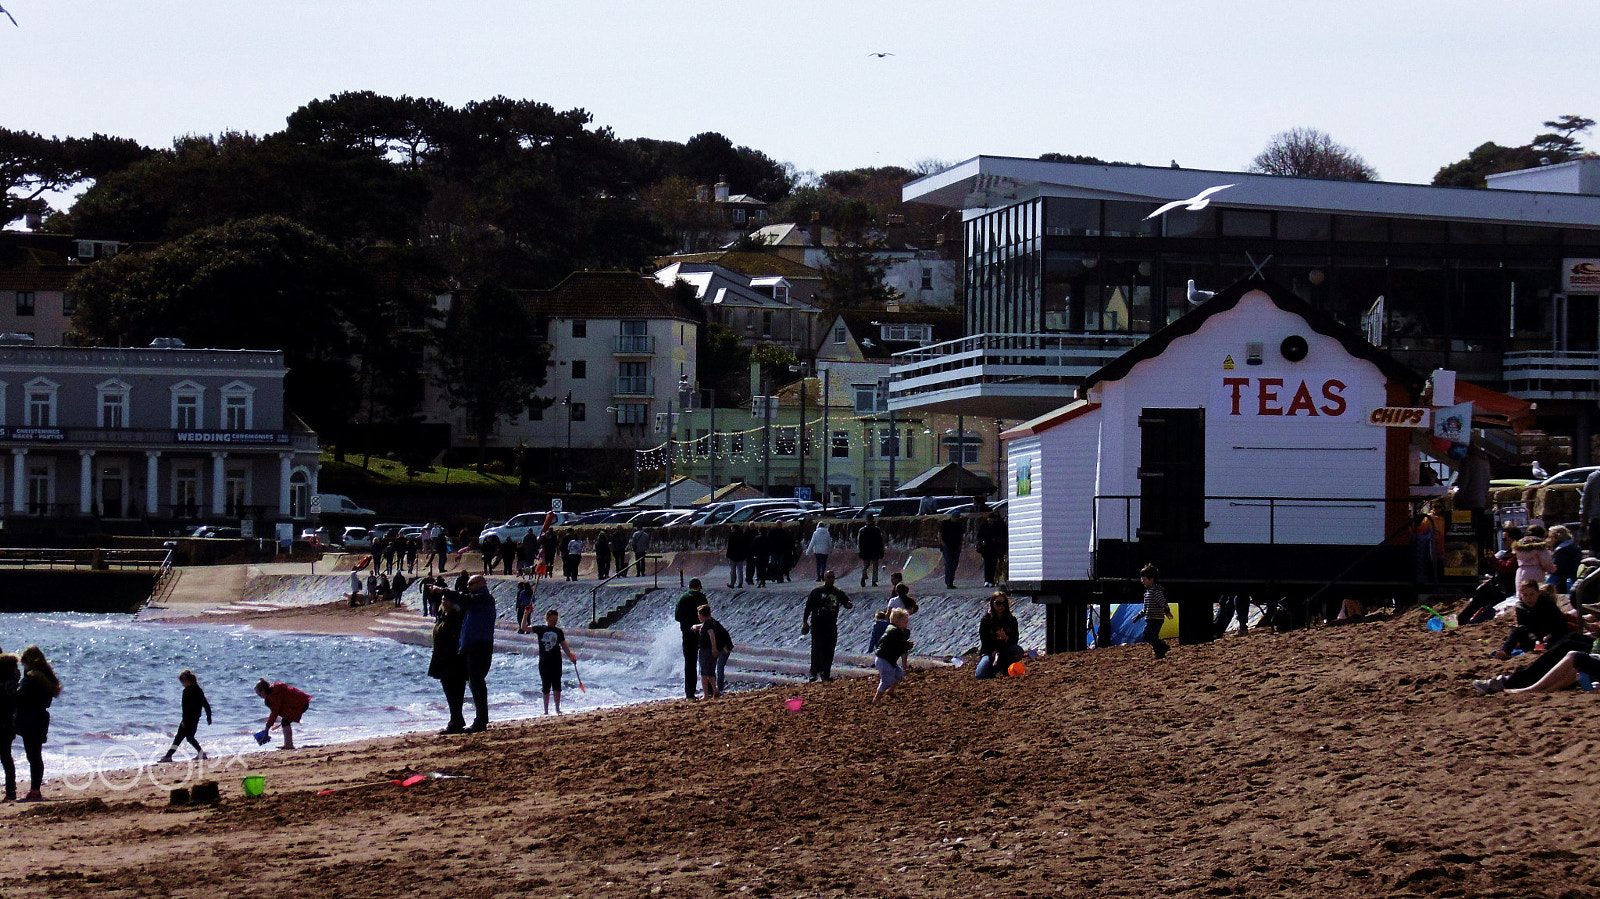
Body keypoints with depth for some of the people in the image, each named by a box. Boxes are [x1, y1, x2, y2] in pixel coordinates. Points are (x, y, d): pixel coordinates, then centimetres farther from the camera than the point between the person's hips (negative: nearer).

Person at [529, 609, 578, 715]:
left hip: (556, 661, 1)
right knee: (545, 687, 4)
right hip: (544, 661, -1)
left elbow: (564, 646, 12)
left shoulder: (558, 632, 9)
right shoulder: (540, 629, 4)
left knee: (557, 686, -5)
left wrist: (571, 657, 0)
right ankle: (546, 710, 11)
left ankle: (557, 709, 1)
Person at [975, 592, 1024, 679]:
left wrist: (1006, 638, -25)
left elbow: (1014, 641, -2)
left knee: (1018, 650, -33)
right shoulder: (986, 620, -4)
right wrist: (994, 654, -24)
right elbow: (984, 642, -8)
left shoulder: (1011, 619, 2)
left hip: (1006, 650, 2)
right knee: (981, 675, -28)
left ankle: (1006, 669, -4)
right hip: (990, 652, -2)